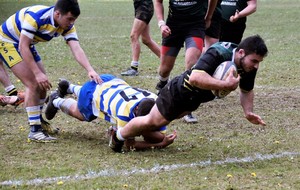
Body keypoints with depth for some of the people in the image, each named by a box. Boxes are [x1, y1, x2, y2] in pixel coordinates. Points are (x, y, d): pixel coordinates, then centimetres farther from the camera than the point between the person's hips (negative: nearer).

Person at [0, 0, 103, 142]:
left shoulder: (67, 26, -13)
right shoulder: (35, 16, -35)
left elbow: (76, 49, -24)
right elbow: (23, 47, -33)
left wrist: (90, 70, -40)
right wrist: (37, 73, -36)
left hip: (28, 45, 8)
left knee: (42, 84, 9)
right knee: (33, 83, -17)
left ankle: (38, 121, 31)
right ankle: (34, 131, -13)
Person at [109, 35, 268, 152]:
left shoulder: (249, 66, -16)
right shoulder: (217, 54, -40)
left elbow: (246, 91, 3)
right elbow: (195, 78, -53)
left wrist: (248, 112, -13)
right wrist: (226, 84, -54)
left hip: (195, 99, 7)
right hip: (179, 91, -7)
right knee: (153, 121, 11)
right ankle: (119, 136, 38)